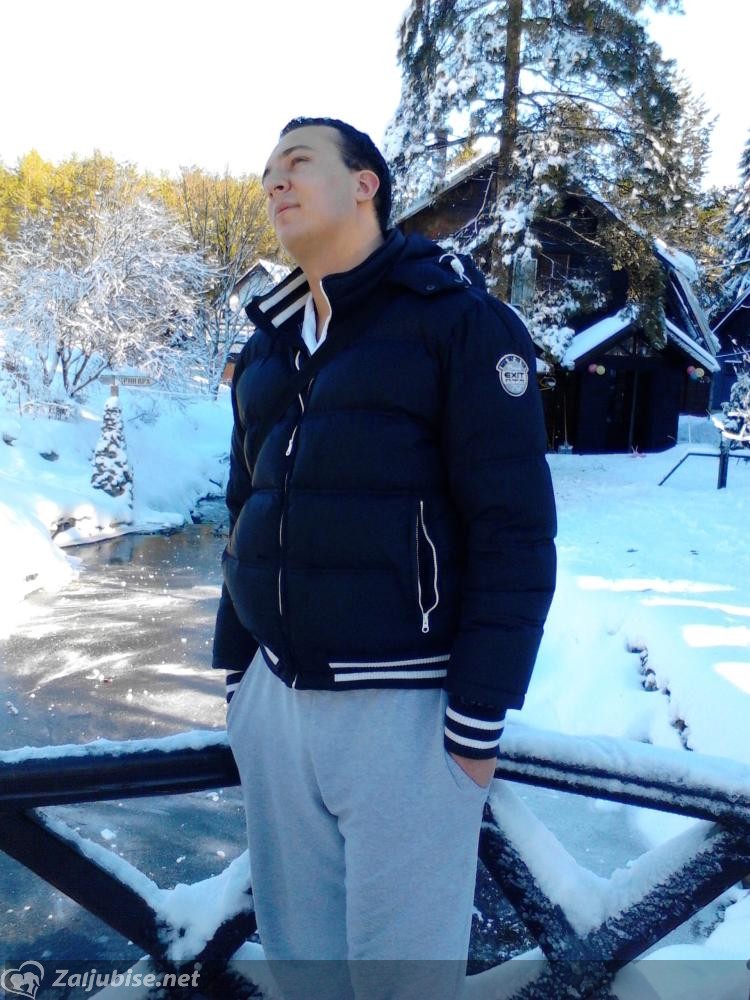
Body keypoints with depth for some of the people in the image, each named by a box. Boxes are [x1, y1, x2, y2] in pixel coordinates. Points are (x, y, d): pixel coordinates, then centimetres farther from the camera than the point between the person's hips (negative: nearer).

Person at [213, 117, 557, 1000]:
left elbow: (514, 529, -12)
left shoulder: (458, 321, -8)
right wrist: (234, 672, 15)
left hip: (404, 708, -6)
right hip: (276, 701, 6)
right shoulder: (266, 347, 12)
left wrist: (477, 720, -14)